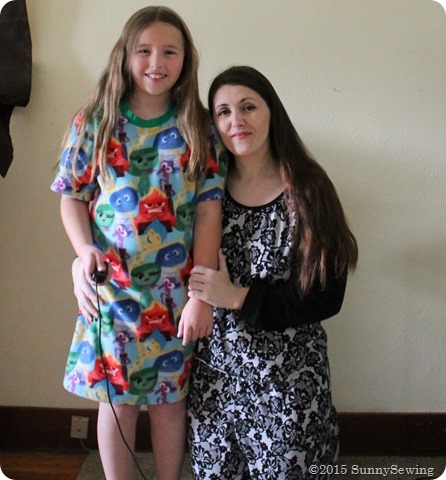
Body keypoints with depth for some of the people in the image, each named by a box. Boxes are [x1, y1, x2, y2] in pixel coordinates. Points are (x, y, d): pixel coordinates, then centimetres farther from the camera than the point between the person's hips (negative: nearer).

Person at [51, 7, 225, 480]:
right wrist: (85, 250, -17)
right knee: (116, 396, 12)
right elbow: (73, 198, 3)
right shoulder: (93, 123, 1)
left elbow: (209, 211, -6)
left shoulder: (199, 129, -1)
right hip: (112, 287, 0)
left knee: (169, 395, 13)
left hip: (176, 293, 0)